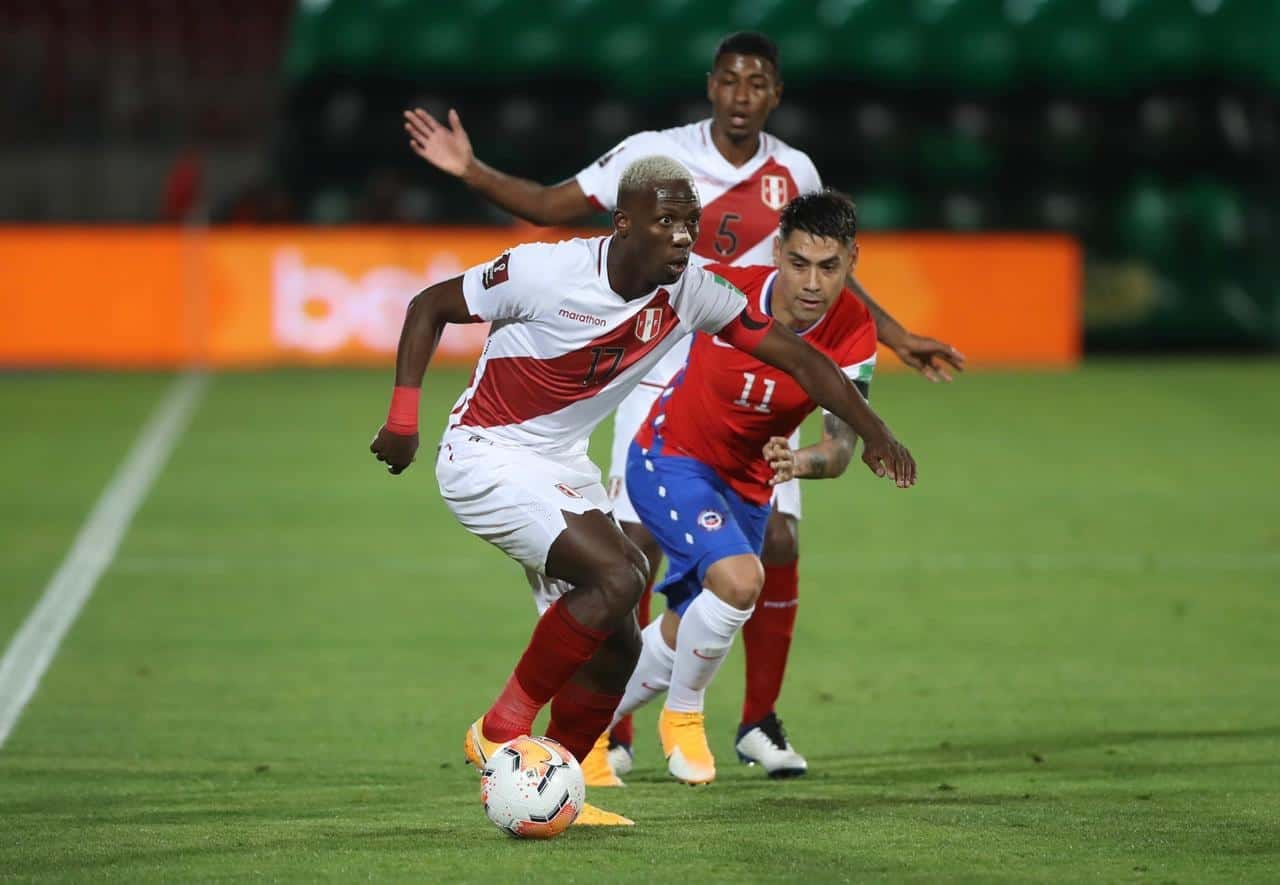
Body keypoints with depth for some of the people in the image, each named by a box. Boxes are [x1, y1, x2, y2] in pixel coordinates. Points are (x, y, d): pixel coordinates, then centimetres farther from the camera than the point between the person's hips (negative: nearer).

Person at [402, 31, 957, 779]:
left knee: (779, 542, -7)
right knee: (637, 543, -9)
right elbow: (554, 205, -3)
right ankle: (616, 735, 3)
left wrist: (897, 338, 19)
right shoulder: (655, 155, -6)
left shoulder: (794, 174, 3)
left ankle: (760, 722, 11)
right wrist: (472, 172, -15)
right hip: (663, 374, -2)